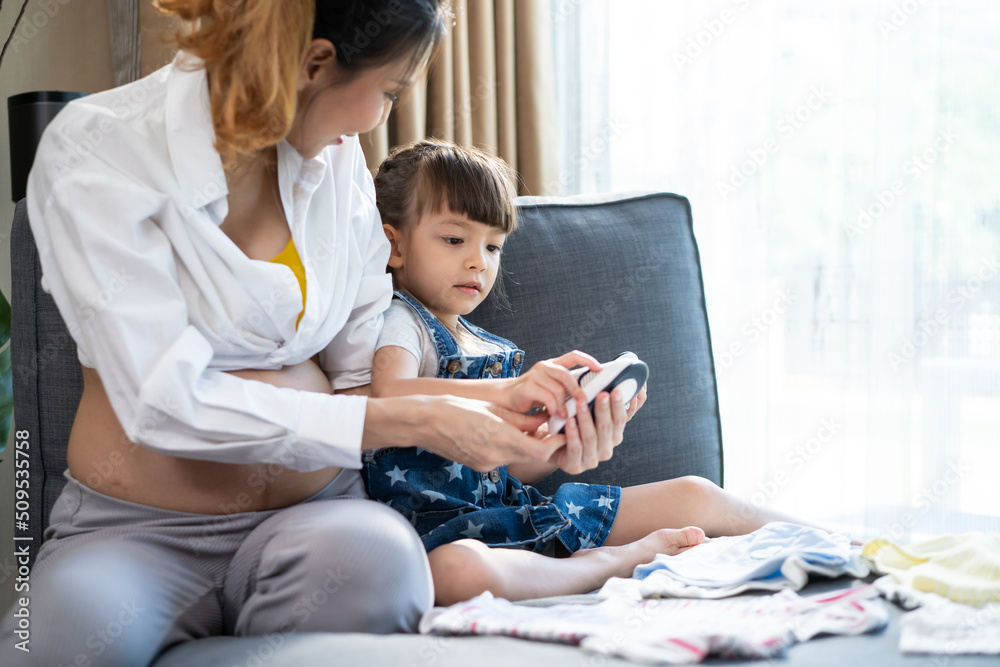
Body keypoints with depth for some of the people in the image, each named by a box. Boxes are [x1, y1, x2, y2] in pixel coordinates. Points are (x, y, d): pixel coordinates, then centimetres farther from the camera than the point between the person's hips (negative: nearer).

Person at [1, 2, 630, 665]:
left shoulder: (338, 157, 7)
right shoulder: (94, 150, -11)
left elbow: (362, 368, 10)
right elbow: (167, 401, -18)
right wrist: (416, 423, -18)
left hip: (314, 510, 4)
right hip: (140, 529, -3)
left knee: (375, 554, -33)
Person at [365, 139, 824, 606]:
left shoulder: (492, 350, 20)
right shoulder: (399, 323, -3)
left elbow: (514, 467, 11)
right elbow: (388, 396, -28)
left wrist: (569, 447, -11)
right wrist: (508, 390, -38)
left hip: (514, 510, 8)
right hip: (441, 527, -8)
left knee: (692, 496, 4)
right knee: (458, 572, -46)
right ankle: (616, 561, -21)